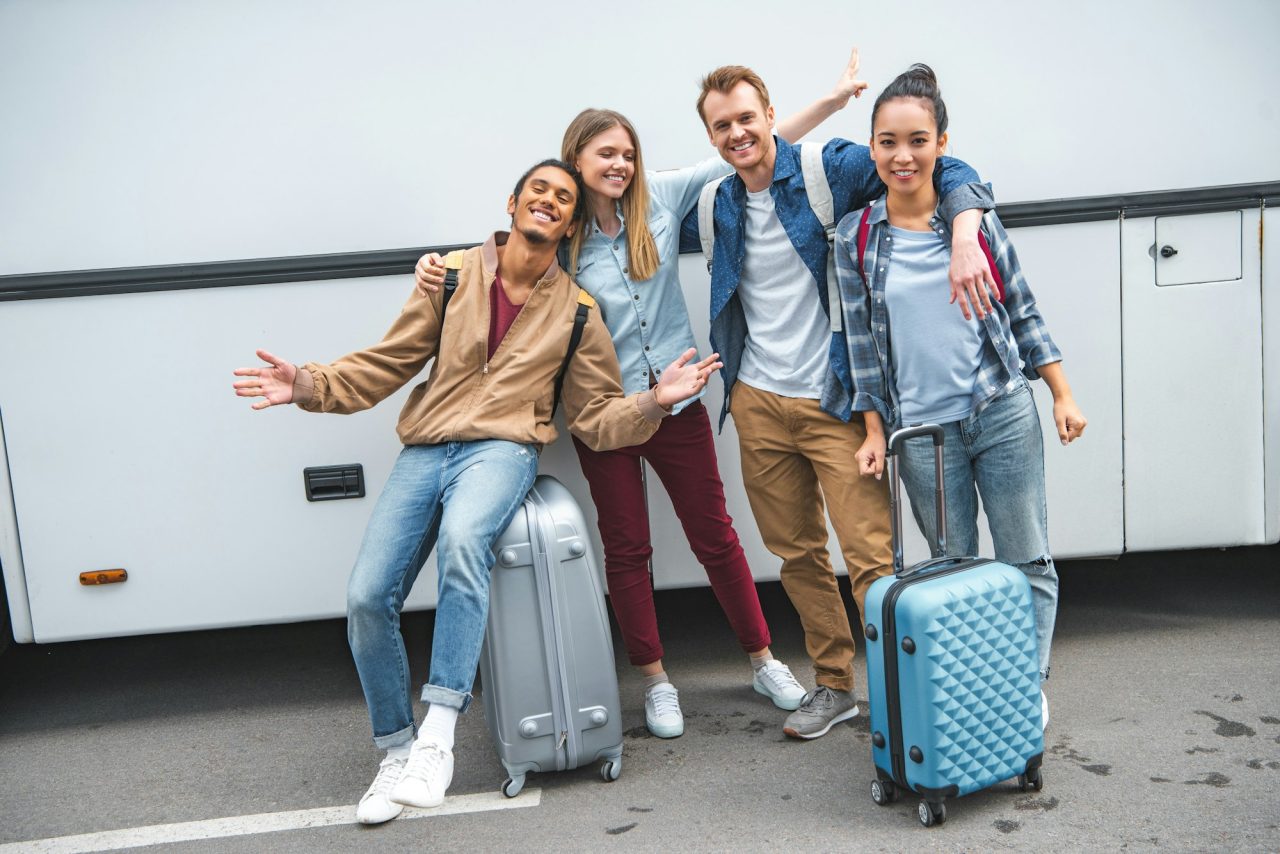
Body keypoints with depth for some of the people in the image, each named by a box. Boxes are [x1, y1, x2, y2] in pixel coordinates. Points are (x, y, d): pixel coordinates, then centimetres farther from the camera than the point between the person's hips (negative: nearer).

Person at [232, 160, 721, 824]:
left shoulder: (575, 312, 11)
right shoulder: (452, 277, 10)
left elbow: (598, 419, 11)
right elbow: (386, 363, 10)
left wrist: (654, 401, -8)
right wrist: (309, 385, -4)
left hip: (502, 449, -2)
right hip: (425, 451, 2)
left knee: (462, 540, -37)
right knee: (366, 599, -13)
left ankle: (436, 738, -30)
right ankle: (397, 752, 10)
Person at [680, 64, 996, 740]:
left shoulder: (831, 169, -7)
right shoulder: (716, 204, 8)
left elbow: (949, 174, -12)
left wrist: (965, 241, -30)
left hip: (836, 403, -5)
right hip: (759, 405, 5)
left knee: (870, 557, -8)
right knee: (797, 556, 12)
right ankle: (834, 683, 27)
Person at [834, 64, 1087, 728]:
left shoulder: (976, 218, 1)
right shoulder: (855, 238, 0)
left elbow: (1022, 313, 7)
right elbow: (862, 344, 4)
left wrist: (1063, 395, 3)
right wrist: (874, 431, 1)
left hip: (1003, 414, 1)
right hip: (921, 430, 0)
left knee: (1027, 561, 6)